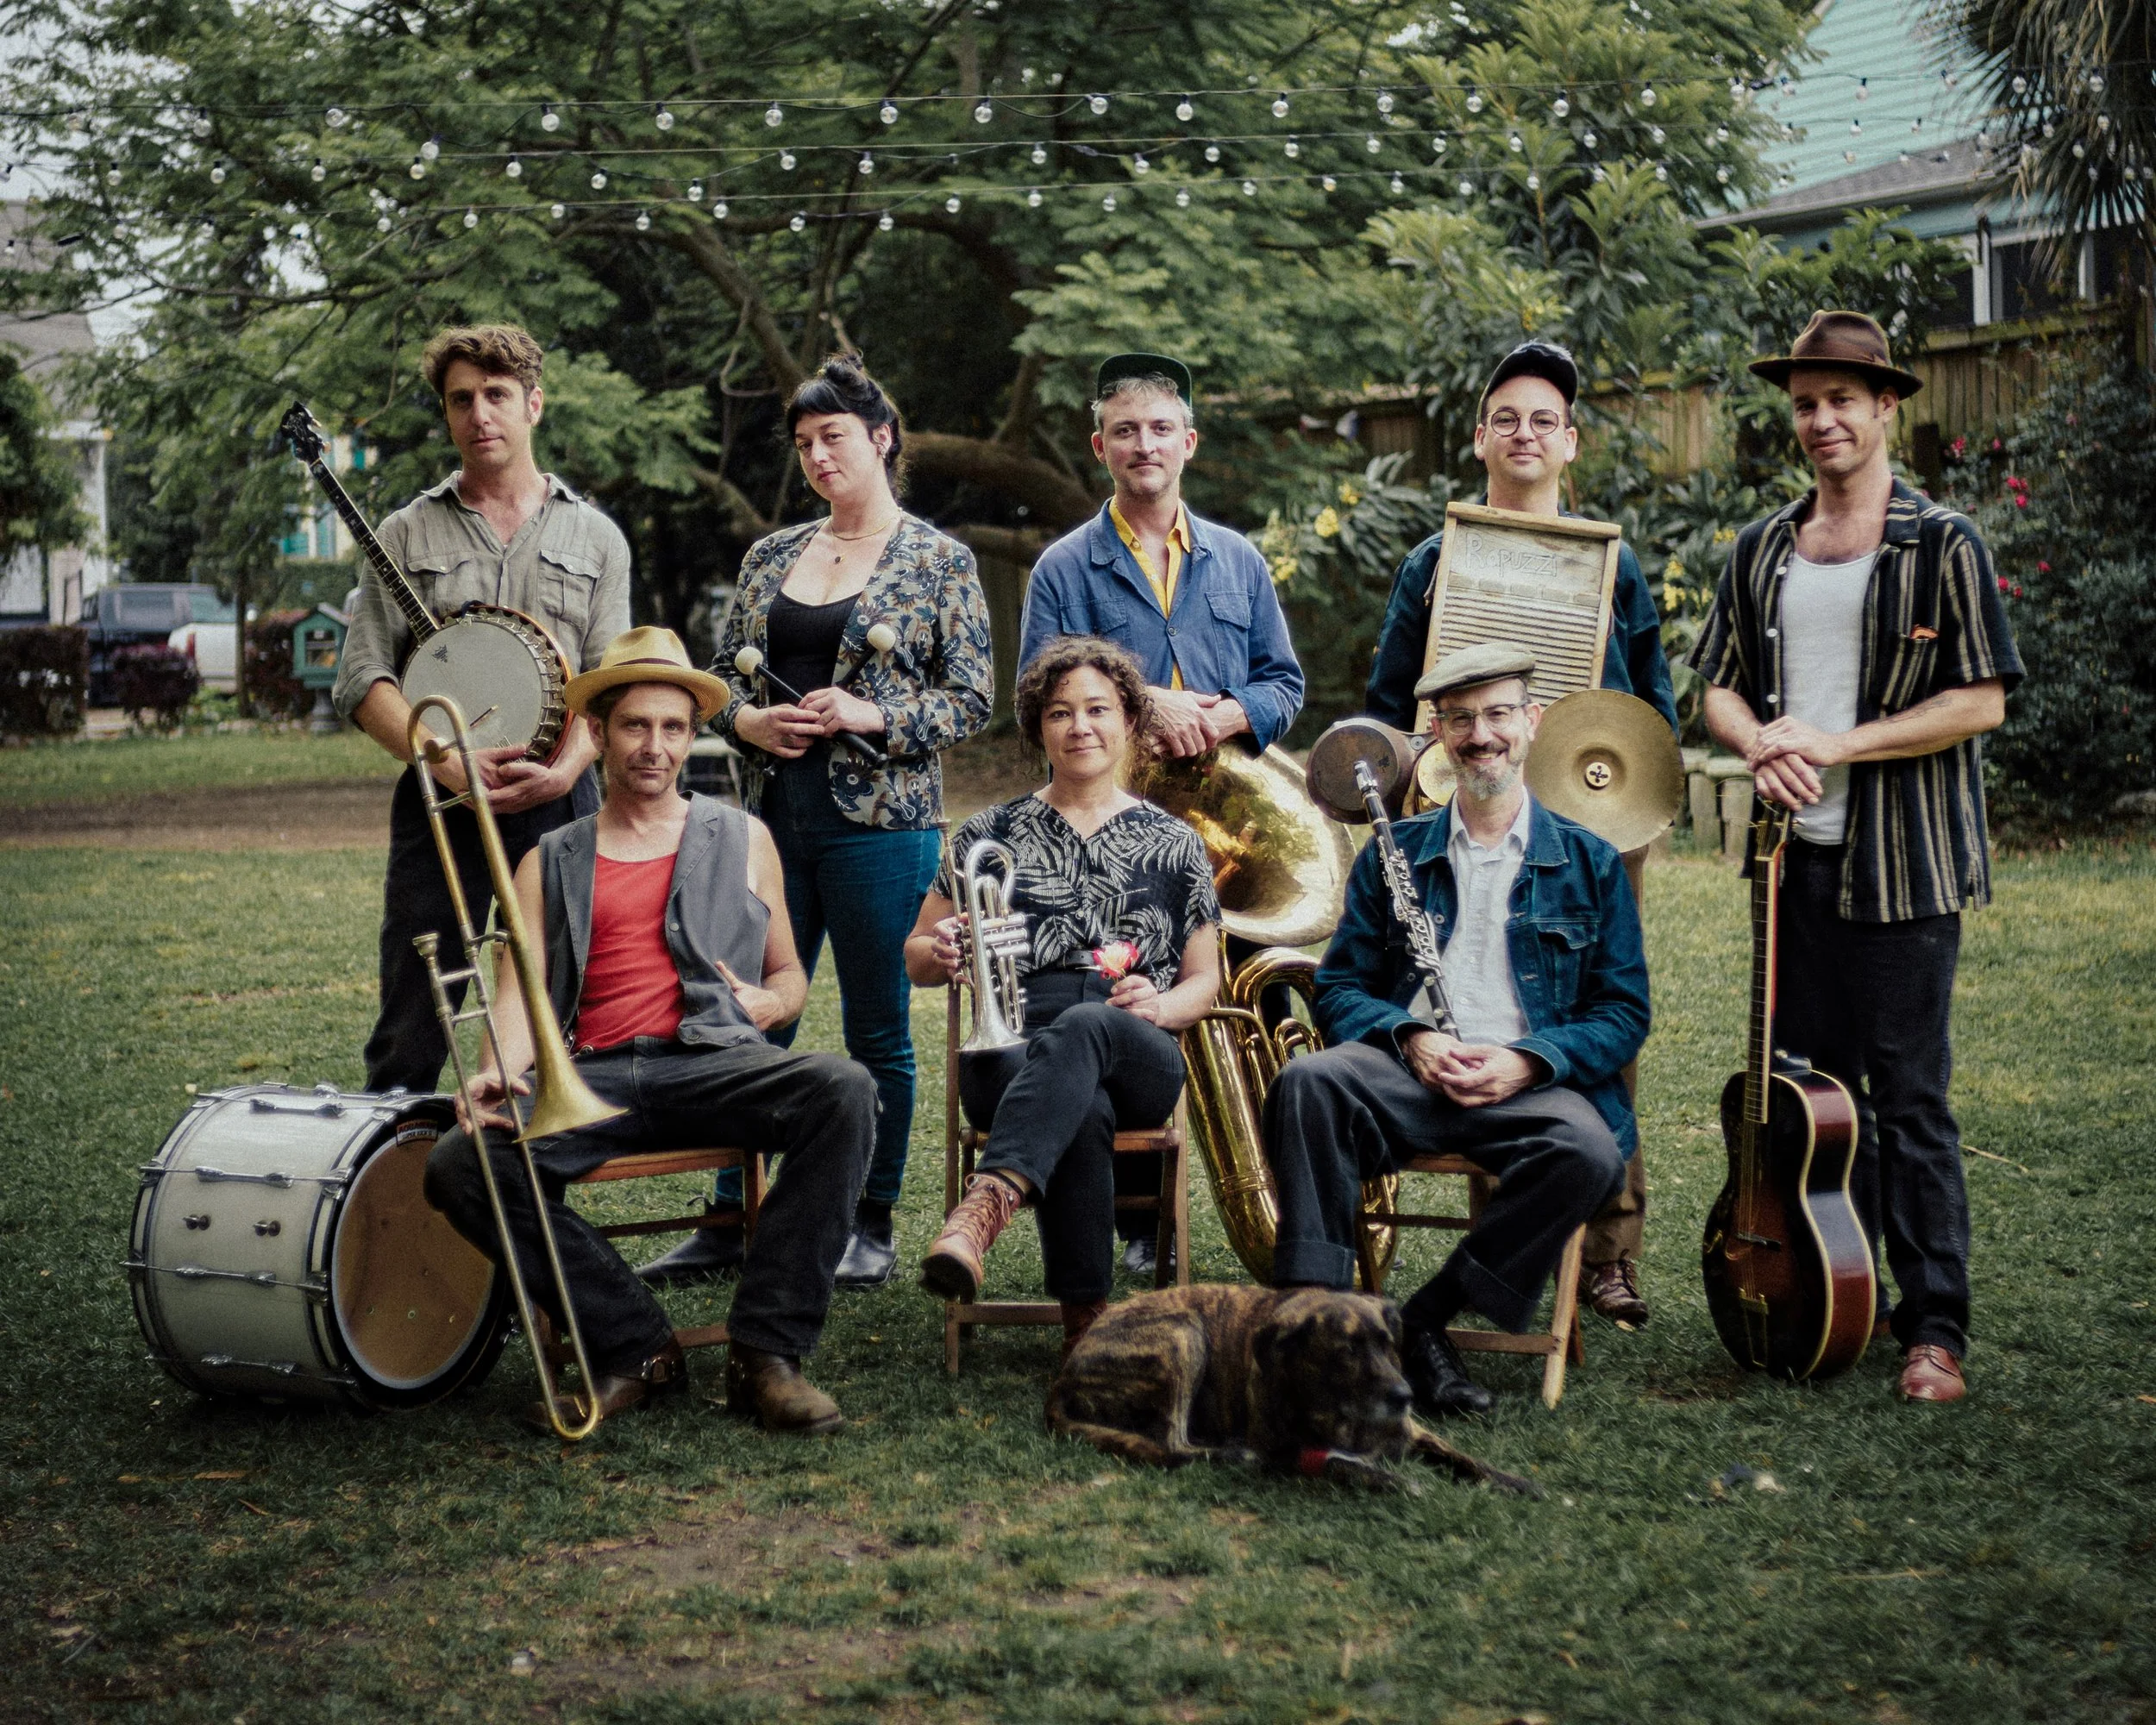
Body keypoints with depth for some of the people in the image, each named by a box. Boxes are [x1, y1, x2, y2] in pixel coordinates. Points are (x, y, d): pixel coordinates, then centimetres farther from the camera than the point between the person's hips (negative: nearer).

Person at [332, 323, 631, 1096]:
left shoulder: (594, 538, 11)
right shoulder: (406, 535, 9)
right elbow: (361, 680, 2)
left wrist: (563, 770, -16)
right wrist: (447, 763, -14)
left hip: (559, 806, 1)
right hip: (436, 806, 0)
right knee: (409, 1041, 0)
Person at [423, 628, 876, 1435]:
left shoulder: (741, 840, 21)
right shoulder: (551, 863, 20)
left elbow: (790, 975, 24)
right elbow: (520, 991, 8)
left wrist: (769, 1002, -1)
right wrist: (502, 1071, -14)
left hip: (715, 1061, -1)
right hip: (593, 1076, 1)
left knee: (843, 1091, -33)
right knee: (458, 1164, -26)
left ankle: (766, 1351, -27)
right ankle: (637, 1349, -16)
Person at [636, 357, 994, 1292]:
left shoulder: (938, 560, 1)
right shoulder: (771, 557, 13)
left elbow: (971, 699, -2)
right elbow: (721, 673, 15)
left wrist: (869, 716, -16)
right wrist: (748, 721, -6)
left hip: (881, 820, -4)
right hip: (775, 817, 4)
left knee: (878, 1029, 4)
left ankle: (872, 1225, 15)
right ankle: (732, 1222, 13)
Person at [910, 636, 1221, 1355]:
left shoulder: (1172, 844, 18)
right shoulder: (991, 835, 18)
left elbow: (1204, 979, 19)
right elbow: (916, 959, 21)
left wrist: (1163, 1005, -6)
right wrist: (939, 951, -6)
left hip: (1138, 1058, 0)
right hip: (1013, 1046, 0)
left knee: (1083, 1027, -40)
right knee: (1082, 1108, -39)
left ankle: (984, 1207, -62)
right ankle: (1085, 1316, -41)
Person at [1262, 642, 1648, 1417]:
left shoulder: (1590, 864, 14)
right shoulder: (1393, 854, 17)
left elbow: (1624, 1013, 8)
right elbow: (1339, 988, 13)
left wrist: (1527, 1060, -10)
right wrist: (1411, 1037, -9)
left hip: (1533, 1085, -1)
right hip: (1412, 1072, 1)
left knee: (1590, 1154, -34)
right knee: (1307, 1081, -32)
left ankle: (1421, 1320, -21)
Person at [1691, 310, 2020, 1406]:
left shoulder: (1942, 546, -4)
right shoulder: (1763, 551, 12)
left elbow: (1980, 701, -9)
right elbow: (1720, 688, 15)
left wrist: (1836, 745, -15)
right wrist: (1759, 743, -8)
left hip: (1904, 863, -5)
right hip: (1797, 857, 5)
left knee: (1910, 1098, -3)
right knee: (1814, 1088, 10)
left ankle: (1935, 1326, 4)